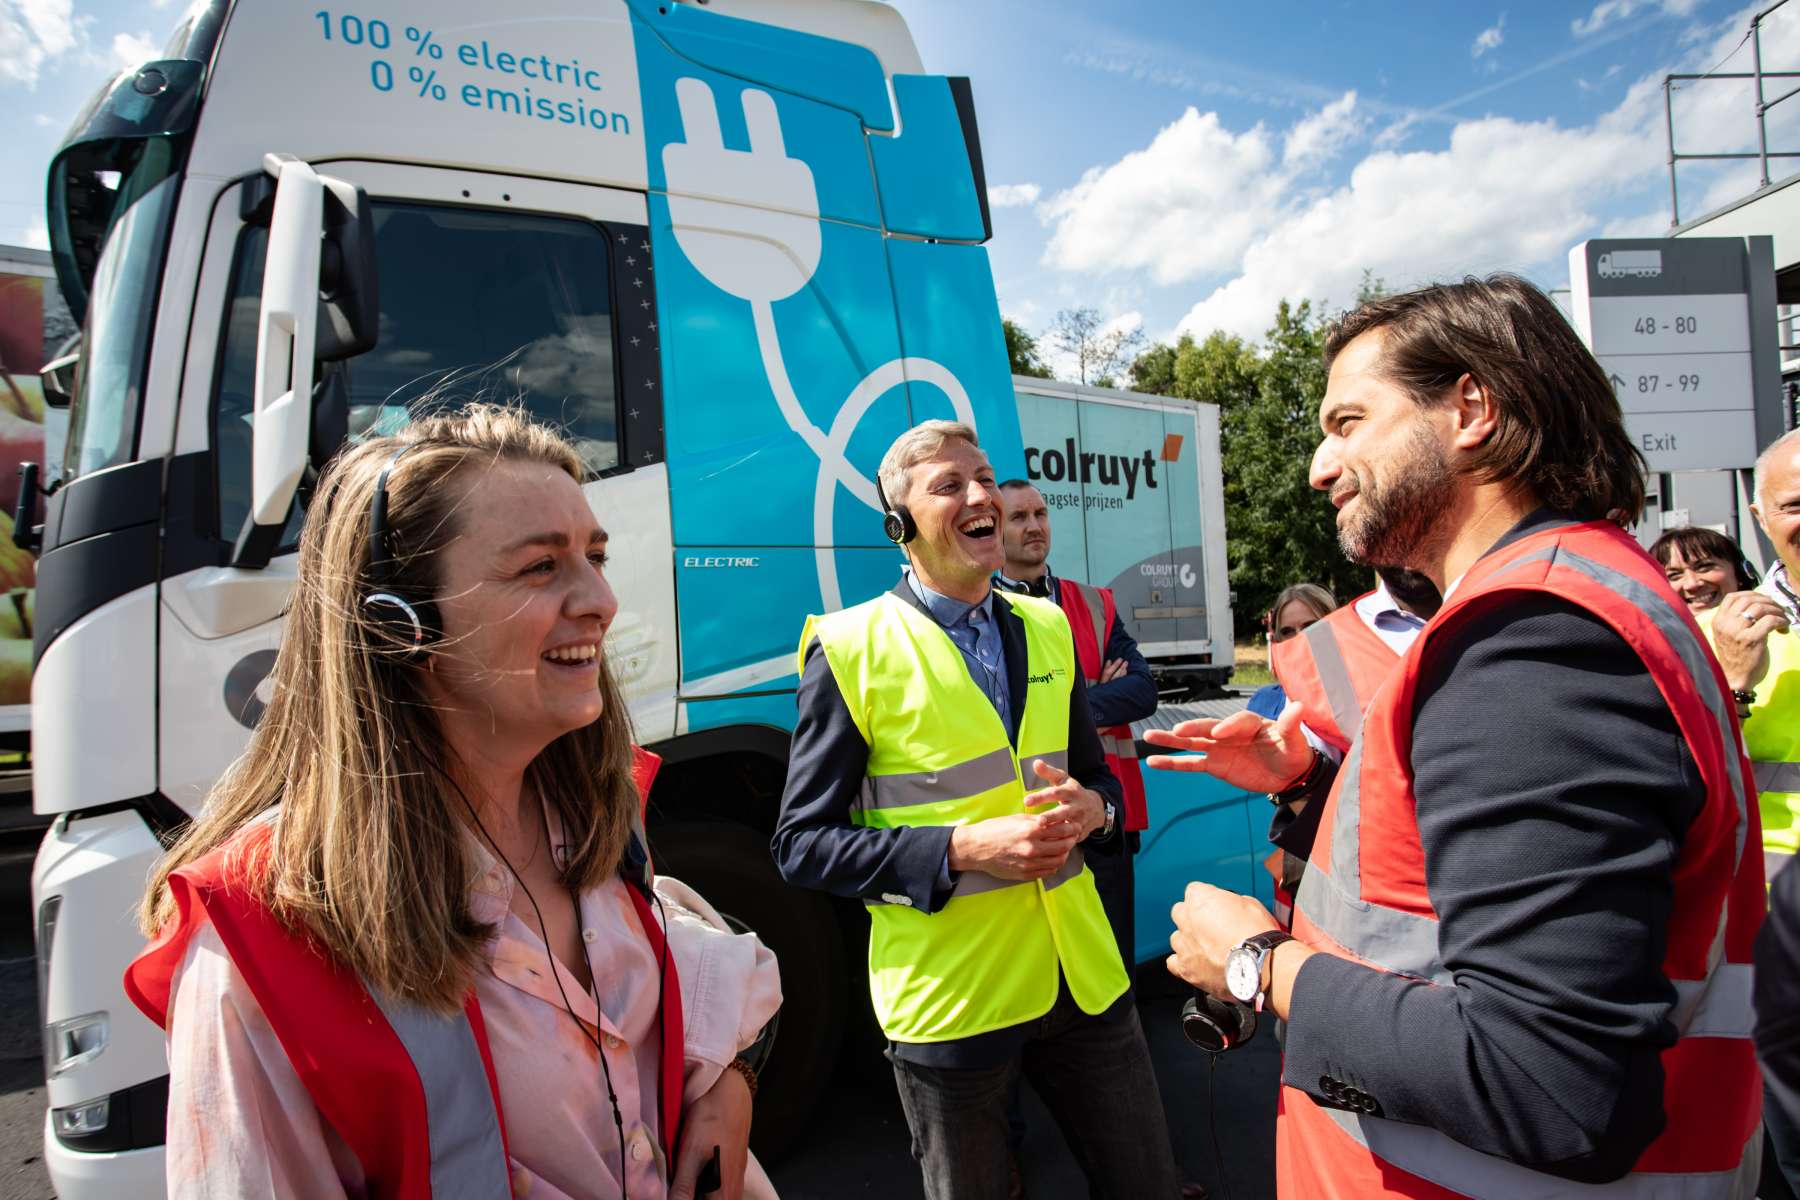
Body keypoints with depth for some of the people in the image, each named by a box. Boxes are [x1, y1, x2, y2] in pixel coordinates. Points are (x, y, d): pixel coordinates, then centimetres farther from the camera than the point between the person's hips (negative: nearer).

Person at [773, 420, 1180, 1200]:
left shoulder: (1045, 628, 6)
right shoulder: (851, 648, -11)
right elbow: (802, 843, -11)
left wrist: (1091, 810, -9)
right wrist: (961, 849, -20)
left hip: (1082, 979, 5)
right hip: (949, 999, -4)